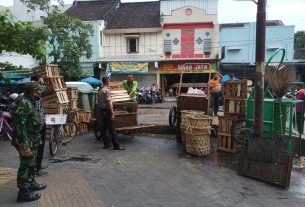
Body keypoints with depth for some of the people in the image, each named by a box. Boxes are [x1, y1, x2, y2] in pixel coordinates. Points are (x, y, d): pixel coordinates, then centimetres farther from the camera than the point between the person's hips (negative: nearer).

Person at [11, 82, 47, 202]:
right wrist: (24, 145, -25)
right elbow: (20, 126, -24)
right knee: (26, 166, -1)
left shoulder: (27, 102, 12)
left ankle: (31, 183, 37)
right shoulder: (22, 103, -20)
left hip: (32, 141, 10)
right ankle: (23, 192, 10)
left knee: (32, 164, 21)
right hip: (27, 142, -10)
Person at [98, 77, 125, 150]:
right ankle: (116, 145, -3)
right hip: (107, 111, -9)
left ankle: (106, 144, 16)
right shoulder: (107, 90, -15)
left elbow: (98, 101, 17)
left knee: (104, 128, 11)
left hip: (102, 110, 9)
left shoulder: (100, 90, 12)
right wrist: (112, 113, -19)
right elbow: (108, 102, -20)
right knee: (111, 129, -7)